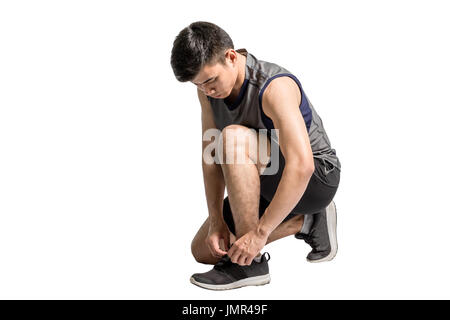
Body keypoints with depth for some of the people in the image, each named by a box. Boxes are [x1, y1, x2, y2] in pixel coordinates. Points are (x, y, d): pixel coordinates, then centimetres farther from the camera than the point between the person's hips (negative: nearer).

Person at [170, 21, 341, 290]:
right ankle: (305, 223, 14)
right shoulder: (208, 88, -7)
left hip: (317, 177, -8)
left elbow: (301, 166, -39)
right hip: (271, 184, 8)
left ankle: (251, 263, -24)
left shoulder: (274, 86, -31)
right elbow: (212, 155, -2)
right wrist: (216, 219, -11)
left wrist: (260, 233, -36)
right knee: (205, 250, 7)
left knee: (234, 138, -34)